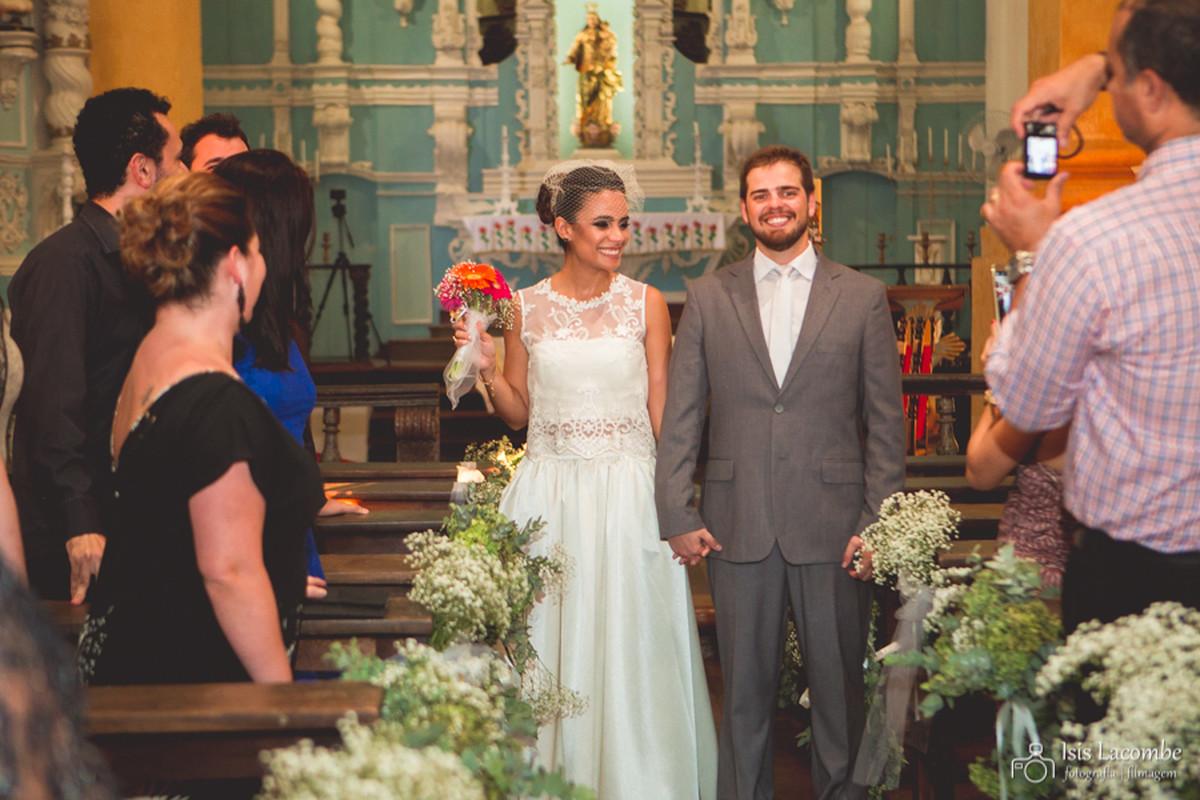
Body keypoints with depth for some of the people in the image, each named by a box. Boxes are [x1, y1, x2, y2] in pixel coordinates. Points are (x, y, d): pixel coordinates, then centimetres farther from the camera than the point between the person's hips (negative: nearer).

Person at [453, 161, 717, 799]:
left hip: (629, 491, -1)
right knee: (550, 644, 5)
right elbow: (518, 413, 9)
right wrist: (485, 368, -8)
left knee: (629, 644, 2)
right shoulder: (525, 307, 3)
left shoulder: (645, 303, 1)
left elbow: (662, 411, 2)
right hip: (548, 496, 1)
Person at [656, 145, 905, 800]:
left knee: (840, 688, 7)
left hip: (833, 528, -1)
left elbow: (885, 422, 3)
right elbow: (679, 419, 7)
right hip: (738, 526, 1)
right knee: (744, 691, 8)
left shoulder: (862, 297, 5)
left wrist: (877, 523, -3)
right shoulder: (708, 297, 7)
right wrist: (678, 517, 0)